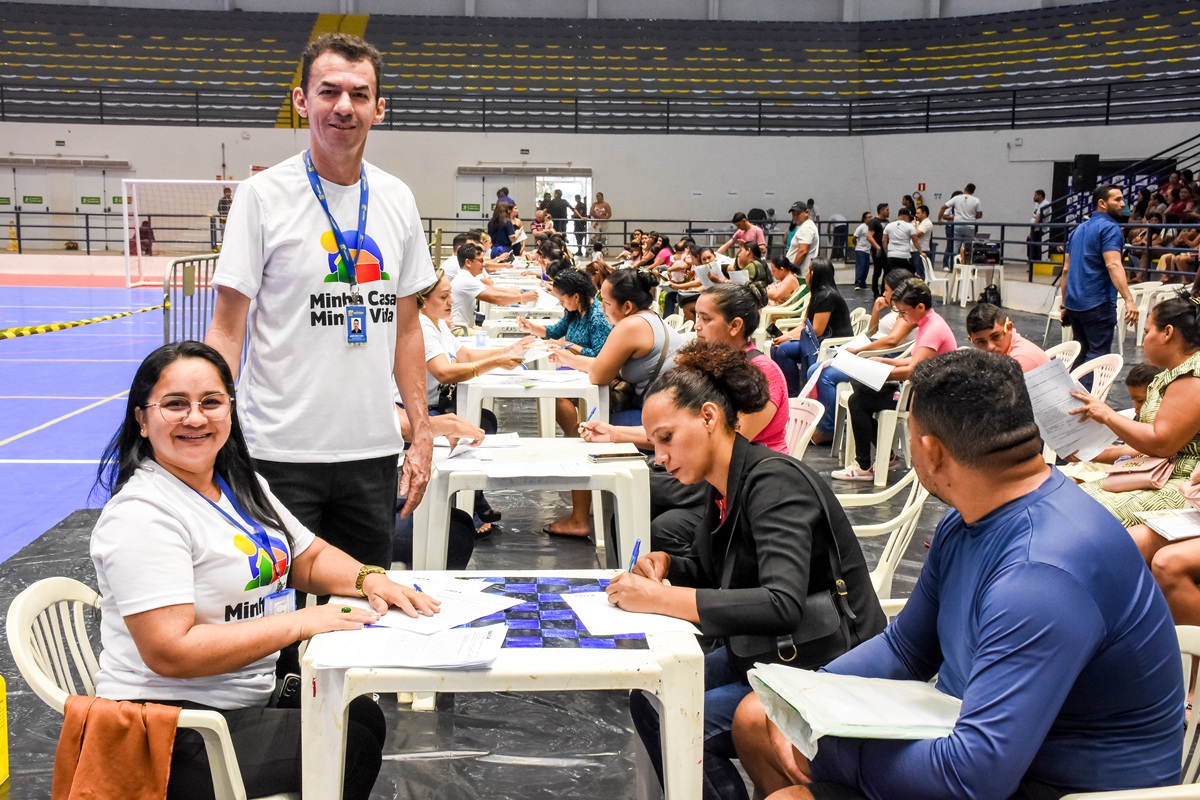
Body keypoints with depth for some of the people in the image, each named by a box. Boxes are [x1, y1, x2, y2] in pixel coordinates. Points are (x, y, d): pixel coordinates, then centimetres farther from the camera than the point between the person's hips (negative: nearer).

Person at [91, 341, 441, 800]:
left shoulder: (241, 485, 8)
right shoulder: (143, 514, -22)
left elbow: (309, 557, 16)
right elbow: (170, 652, -28)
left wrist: (369, 580, -6)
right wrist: (300, 624, -24)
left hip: (248, 700, 9)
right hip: (175, 739, -9)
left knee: (363, 715, 16)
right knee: (351, 744, -10)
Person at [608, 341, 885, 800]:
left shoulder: (773, 481, -23)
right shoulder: (721, 485, 3)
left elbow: (783, 605, -36)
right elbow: (711, 570, 20)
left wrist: (660, 599, -37)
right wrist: (665, 565, -3)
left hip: (826, 668, -9)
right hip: (764, 655, 9)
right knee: (647, 698, 2)